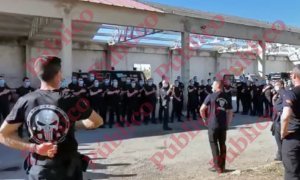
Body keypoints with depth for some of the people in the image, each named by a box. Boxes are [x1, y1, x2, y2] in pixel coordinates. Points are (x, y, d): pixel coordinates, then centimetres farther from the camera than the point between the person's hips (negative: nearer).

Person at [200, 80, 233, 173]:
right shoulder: (226, 97, 7)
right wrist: (227, 123, 14)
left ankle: (217, 166, 5)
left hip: (213, 124, -4)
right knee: (222, 144, 12)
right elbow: (230, 113, 7)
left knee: (214, 144, 5)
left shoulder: (211, 96, -7)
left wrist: (204, 119, 5)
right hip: (223, 125, 5)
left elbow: (202, 109, -10)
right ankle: (222, 166, 19)